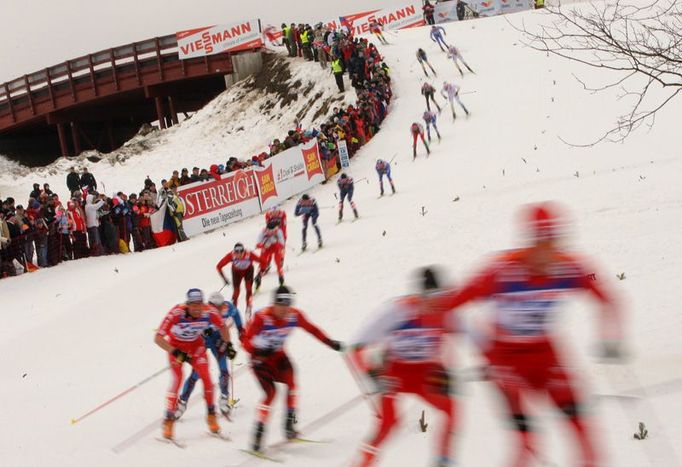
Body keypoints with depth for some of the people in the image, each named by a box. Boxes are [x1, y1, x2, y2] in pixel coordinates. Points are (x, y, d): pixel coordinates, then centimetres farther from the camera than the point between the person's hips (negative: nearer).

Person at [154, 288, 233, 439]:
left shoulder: (209, 312, -26)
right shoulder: (176, 313, -36)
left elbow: (222, 326, -1)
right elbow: (158, 338, -33)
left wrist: (227, 343, -6)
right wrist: (176, 353, -37)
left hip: (196, 345, 3)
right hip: (176, 346, -3)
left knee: (206, 378, -9)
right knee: (177, 379, -17)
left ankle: (211, 416, 8)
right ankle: (169, 421, -9)